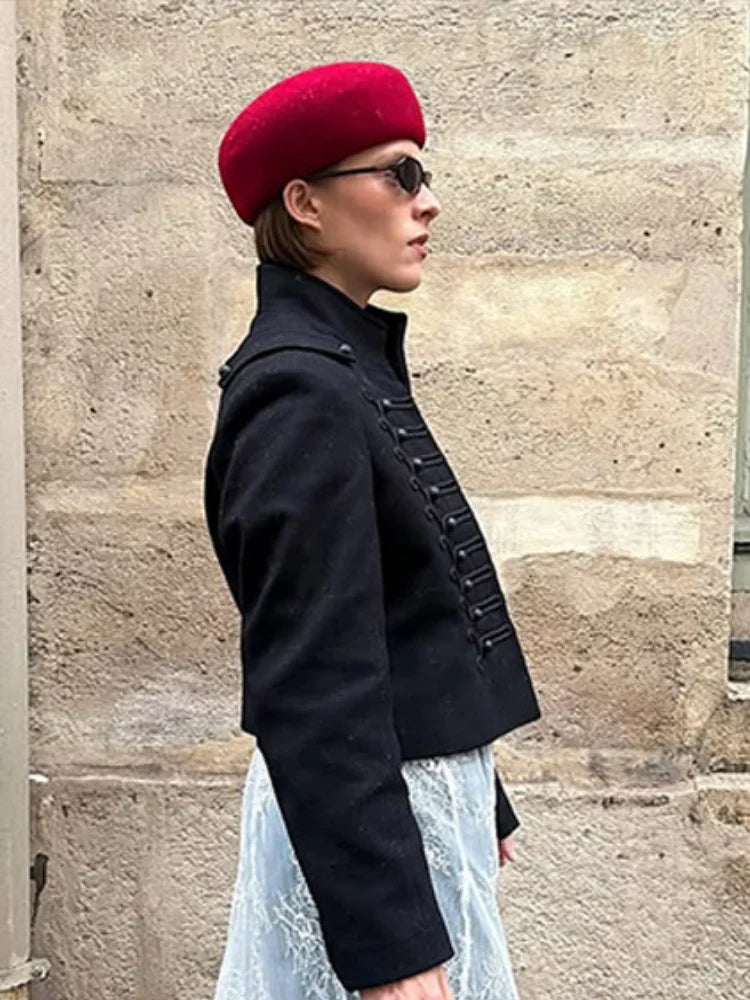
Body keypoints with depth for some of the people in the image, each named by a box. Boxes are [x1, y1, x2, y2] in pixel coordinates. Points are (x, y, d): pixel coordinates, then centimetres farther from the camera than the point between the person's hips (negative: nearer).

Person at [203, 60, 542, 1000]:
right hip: (363, 820, -9)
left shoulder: (350, 365, 8)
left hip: (424, 789, 9)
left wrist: (479, 800, 19)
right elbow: (313, 686, -25)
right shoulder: (300, 394, -21)